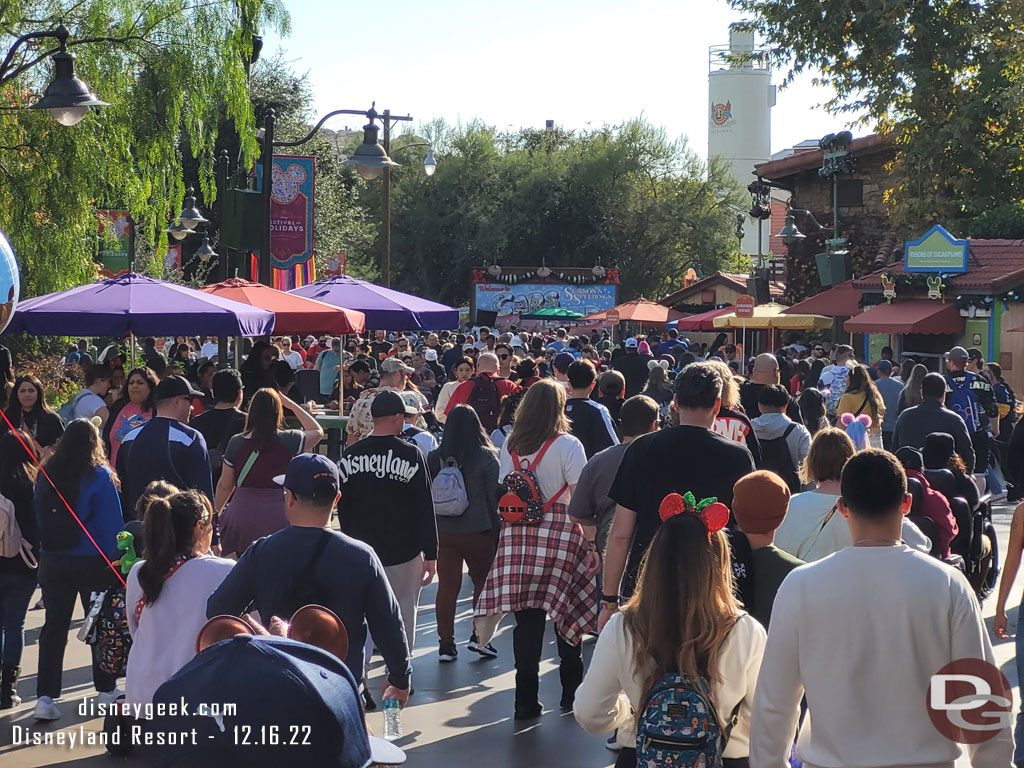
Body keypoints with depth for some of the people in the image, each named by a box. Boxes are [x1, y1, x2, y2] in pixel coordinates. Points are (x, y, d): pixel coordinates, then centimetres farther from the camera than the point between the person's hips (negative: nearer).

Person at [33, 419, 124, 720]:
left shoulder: (45, 475, 1)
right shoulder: (100, 476, -11)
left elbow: (38, 518, 9)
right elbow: (112, 523, -11)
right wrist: (116, 560, -4)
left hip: (52, 561, 3)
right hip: (92, 561, -3)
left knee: (54, 626, 5)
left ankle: (45, 697, -1)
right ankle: (106, 688, 24)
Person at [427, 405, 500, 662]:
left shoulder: (434, 457, 0)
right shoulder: (486, 457, -8)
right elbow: (495, 495, -5)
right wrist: (497, 526, 6)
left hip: (442, 532, 2)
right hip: (477, 532, -2)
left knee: (447, 587, 5)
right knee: (483, 583, 13)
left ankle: (446, 644, 7)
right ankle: (479, 636, 10)